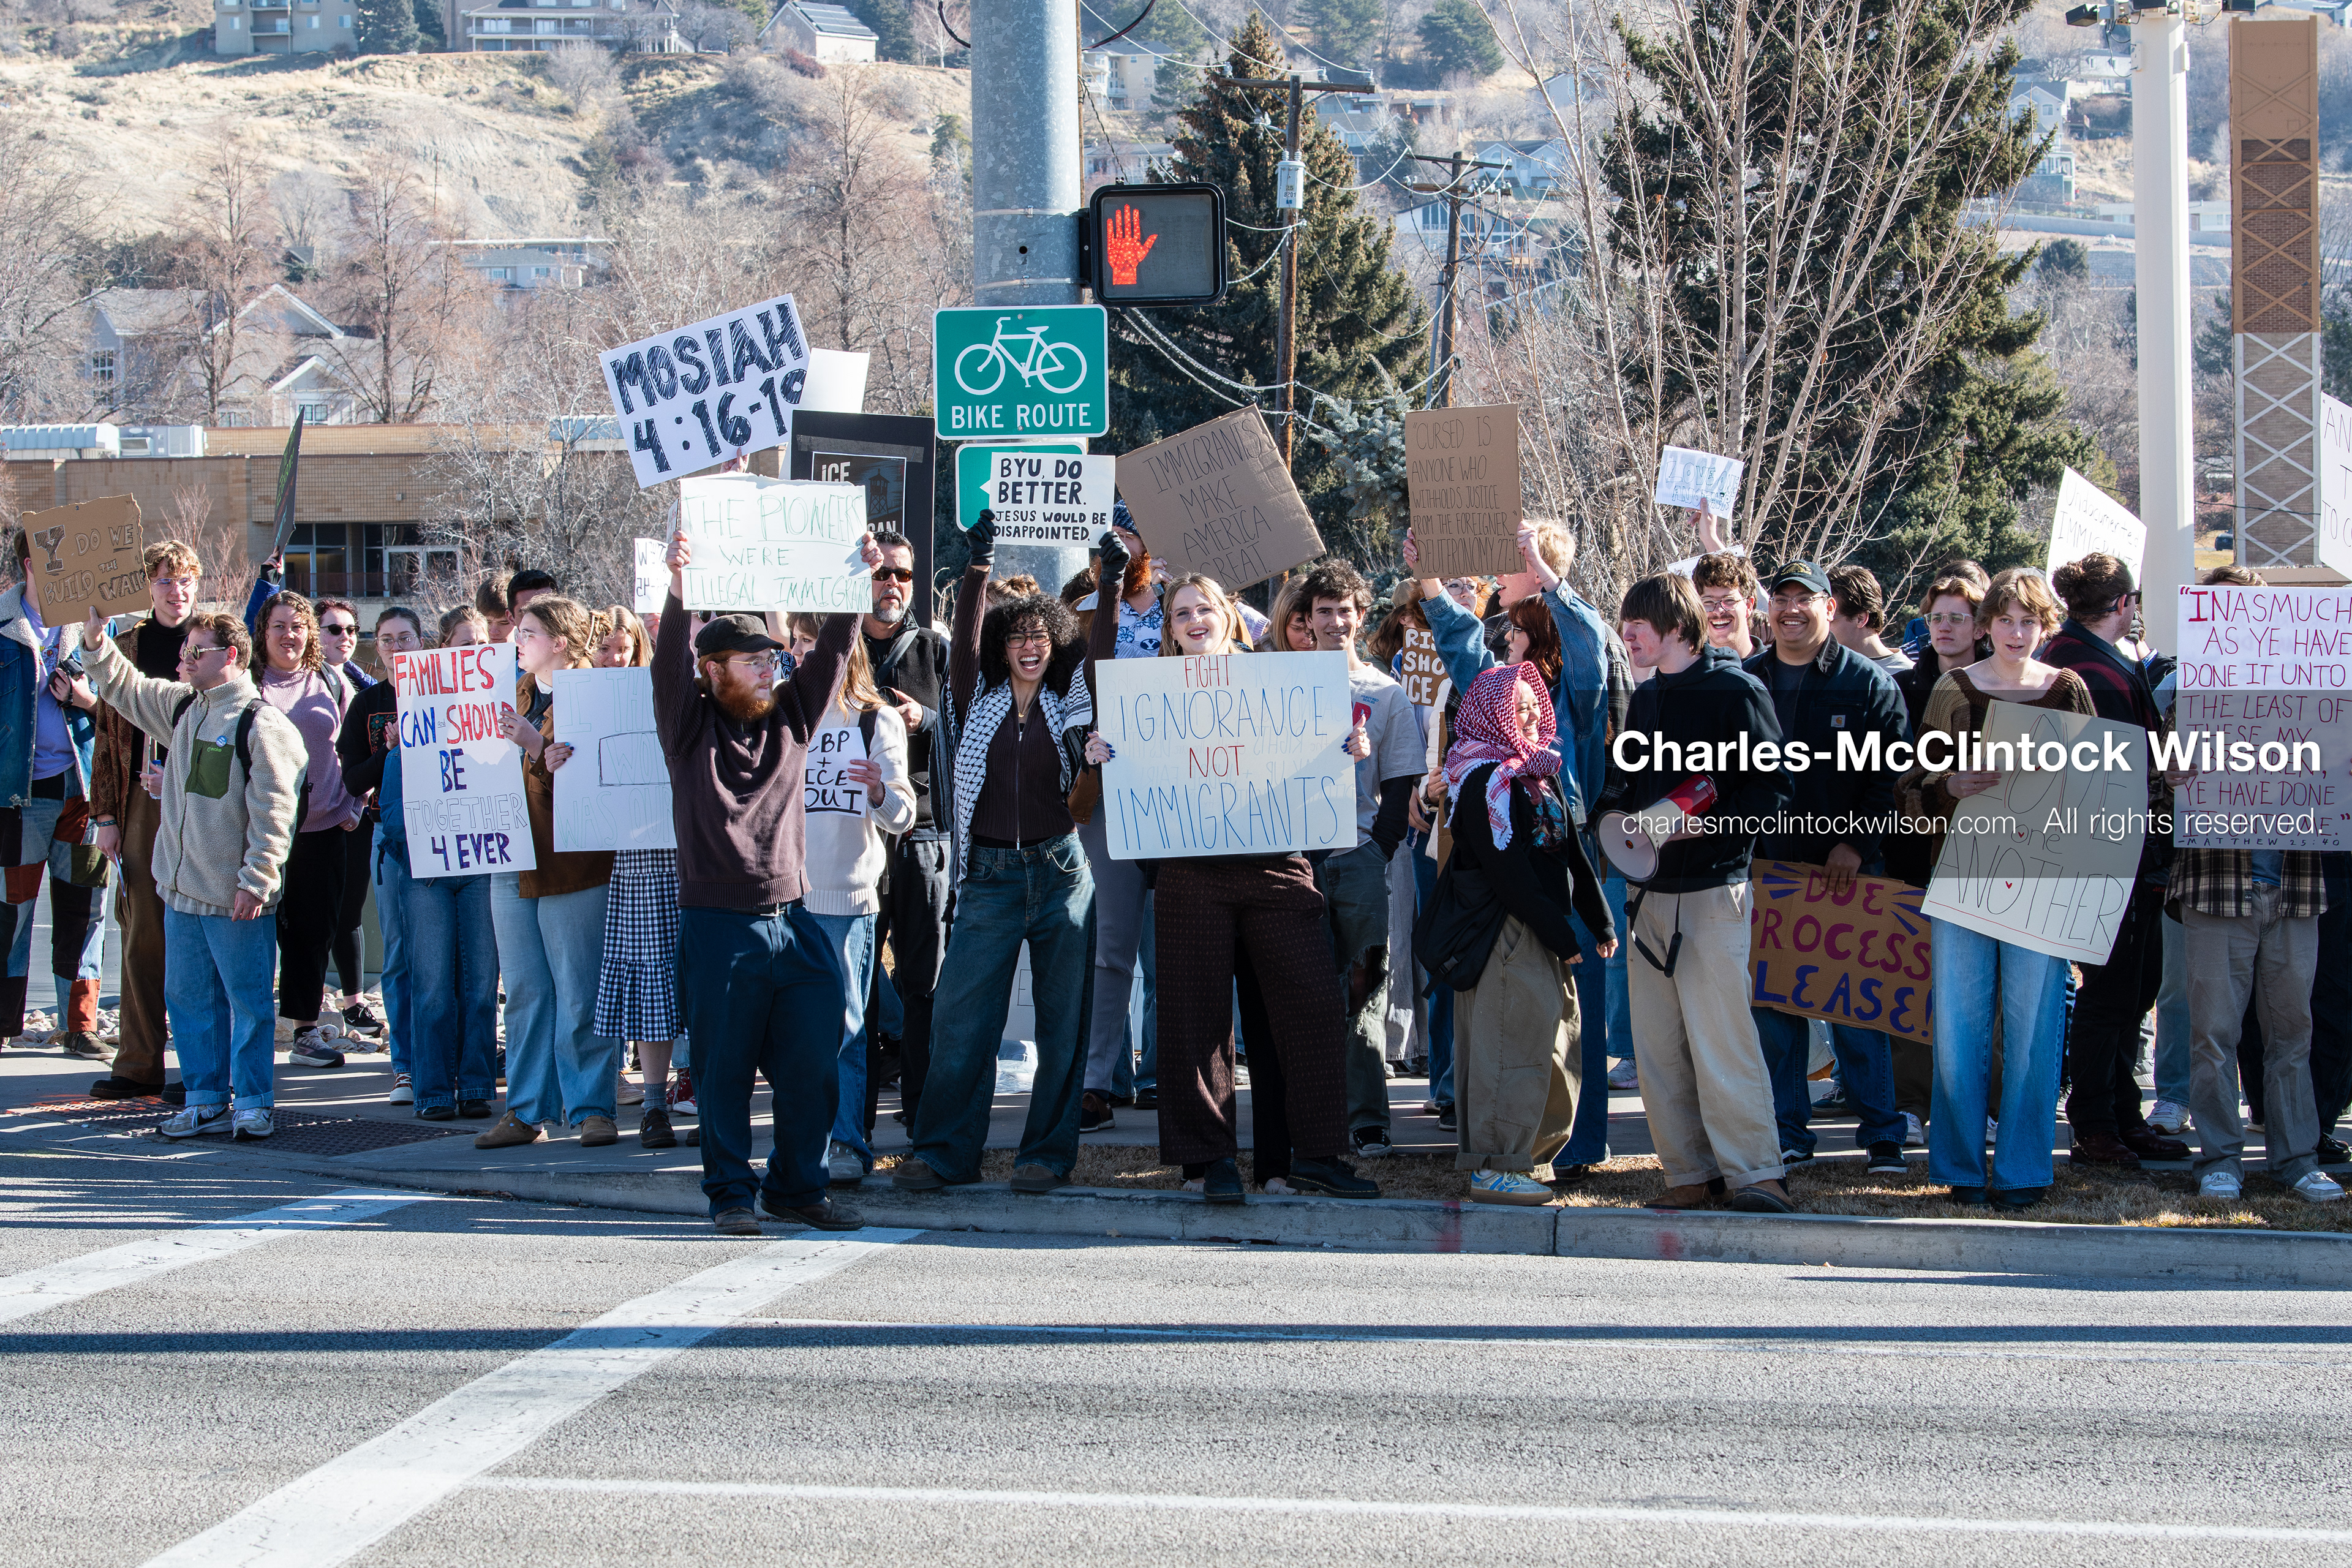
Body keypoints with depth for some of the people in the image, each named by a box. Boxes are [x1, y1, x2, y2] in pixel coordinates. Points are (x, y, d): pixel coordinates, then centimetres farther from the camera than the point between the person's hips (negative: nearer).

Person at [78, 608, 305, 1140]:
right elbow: (123, 687, 26)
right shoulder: (181, 707, 13)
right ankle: (206, 1100, 18)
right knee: (188, 997, 11)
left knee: (248, 999, 0)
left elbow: (273, 815, -15)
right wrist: (96, 639, 10)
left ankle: (253, 1102, 6)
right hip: (182, 888, 8)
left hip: (235, 897, -8)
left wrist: (255, 881, -18)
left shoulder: (263, 724, -12)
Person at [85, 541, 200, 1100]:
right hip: (142, 803, 3)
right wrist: (105, 813, 6)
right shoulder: (126, 646, 12)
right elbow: (109, 733, 13)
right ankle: (139, 1065, 10)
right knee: (142, 935, 4)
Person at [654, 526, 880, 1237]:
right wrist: (679, 590, -30)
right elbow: (670, 661, -15)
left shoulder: (790, 716, 11)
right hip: (719, 928, -4)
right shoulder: (690, 725, 0)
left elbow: (831, 652, 7)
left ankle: (798, 1187, 16)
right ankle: (731, 1195, 11)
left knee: (813, 1067, 4)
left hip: (793, 921, 4)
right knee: (724, 1070, 1)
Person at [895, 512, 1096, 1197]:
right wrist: (980, 563, -10)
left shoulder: (1072, 704, 9)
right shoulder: (977, 702, 8)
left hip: (1062, 873, 0)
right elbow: (966, 635, -3)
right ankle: (944, 1153, 2)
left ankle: (1048, 1153, 9)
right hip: (990, 876, 0)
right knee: (961, 1018, -3)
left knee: (1062, 1021, 2)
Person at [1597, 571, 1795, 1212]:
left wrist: (1707, 822, -22)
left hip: (1713, 887, -7)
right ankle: (1690, 1172, 12)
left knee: (1720, 1037, -10)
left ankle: (1754, 1173, -4)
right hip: (1651, 888, 7)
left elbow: (1772, 787, -11)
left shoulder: (1736, 690, -6)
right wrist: (1617, 816, 5)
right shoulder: (1646, 699, 16)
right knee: (1657, 1043, 5)